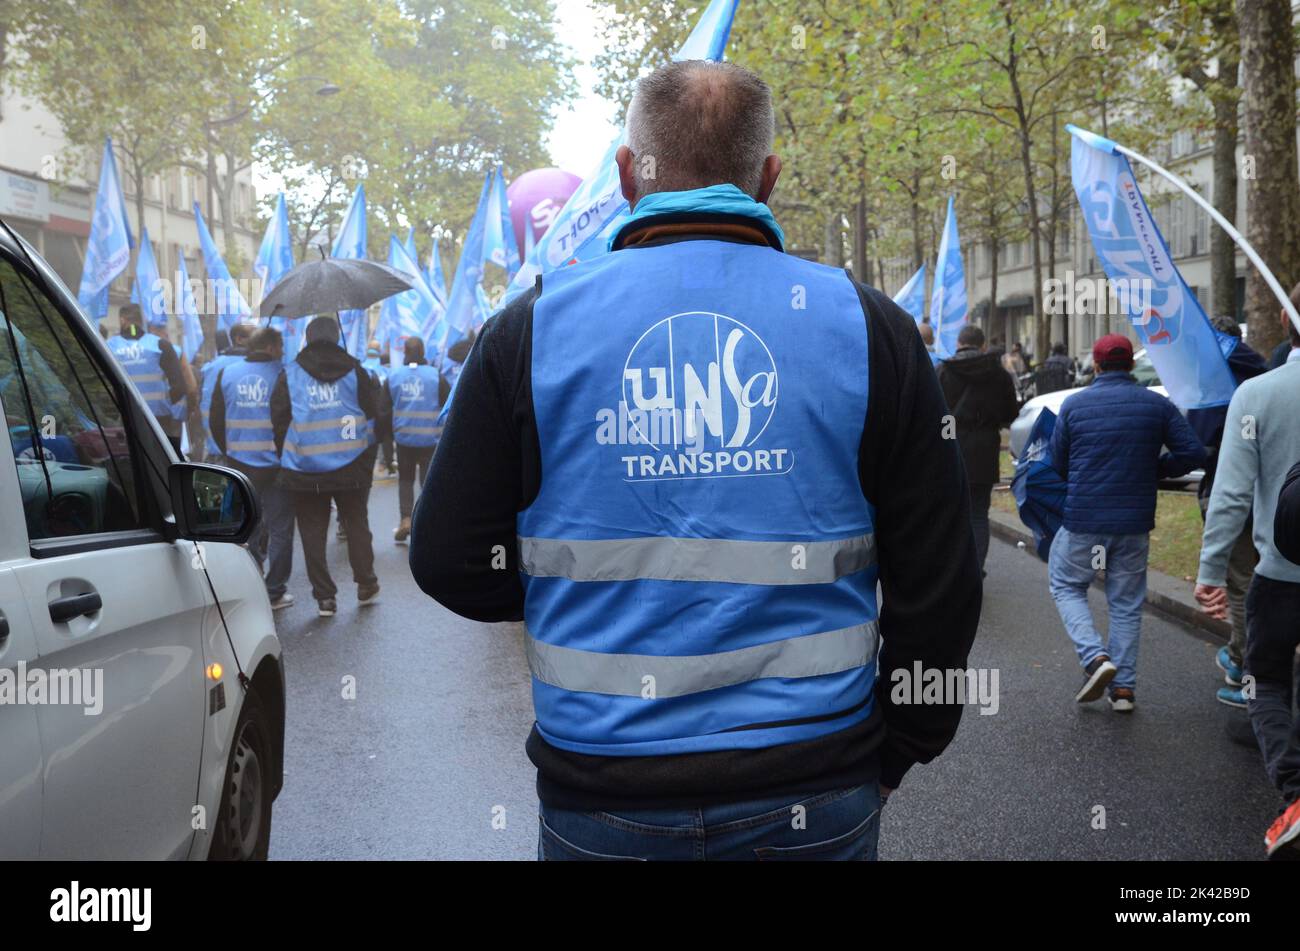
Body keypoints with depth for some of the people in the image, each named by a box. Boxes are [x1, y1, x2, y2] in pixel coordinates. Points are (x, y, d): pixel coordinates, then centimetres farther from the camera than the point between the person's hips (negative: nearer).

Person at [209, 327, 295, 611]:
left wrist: (228, 451, 17)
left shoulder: (226, 372, 3)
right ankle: (274, 592, 7)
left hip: (239, 463, 4)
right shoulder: (281, 375, -10)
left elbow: (215, 419, 7)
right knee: (279, 529, 5)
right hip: (275, 465, -4)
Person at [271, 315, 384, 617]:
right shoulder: (355, 371, 1)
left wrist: (286, 457, 9)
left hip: (304, 469, -1)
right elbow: (374, 416, 2)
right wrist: (369, 454, 11)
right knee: (356, 525, 16)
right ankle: (366, 586, 23)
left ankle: (325, 597, 7)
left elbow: (278, 421, -1)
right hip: (351, 468, 1)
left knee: (312, 533, 7)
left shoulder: (289, 375, -1)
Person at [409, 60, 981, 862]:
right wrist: (893, 755, 12)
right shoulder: (869, 327, -3)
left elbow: (450, 563, -2)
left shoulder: (533, 327, -5)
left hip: (602, 797, 0)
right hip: (818, 796, 1)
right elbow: (940, 586, -1)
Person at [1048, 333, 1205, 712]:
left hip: (1084, 520, -2)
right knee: (1127, 603, 12)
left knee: (1066, 586, 15)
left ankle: (1095, 657, -7)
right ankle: (1124, 686, 13)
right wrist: (1154, 469, 11)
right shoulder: (1157, 405, -1)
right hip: (1135, 523, 2)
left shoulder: (1074, 404, -4)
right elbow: (1193, 453, -5)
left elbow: (1057, 463, 2)